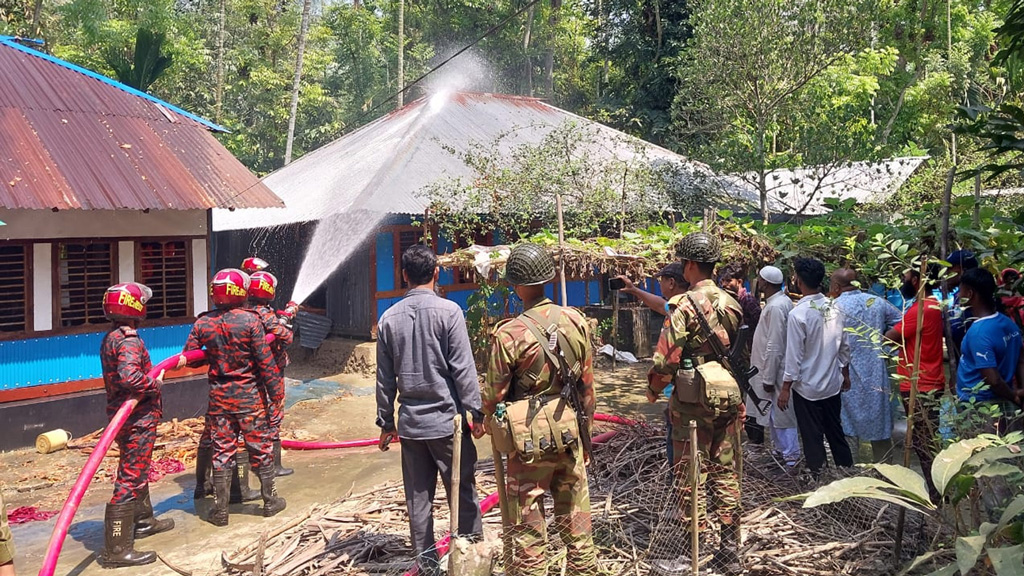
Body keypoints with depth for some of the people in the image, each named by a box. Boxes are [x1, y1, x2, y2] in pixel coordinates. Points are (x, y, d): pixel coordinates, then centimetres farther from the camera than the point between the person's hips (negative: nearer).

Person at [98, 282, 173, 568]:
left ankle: (143, 521, 43)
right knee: (129, 481, -6)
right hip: (137, 421, -10)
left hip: (122, 415, 10)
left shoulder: (110, 338, 10)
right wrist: (155, 384, -20)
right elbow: (129, 376, -36)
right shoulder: (129, 341, -20)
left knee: (137, 472, 25)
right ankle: (117, 549, -2)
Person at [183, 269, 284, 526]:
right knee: (260, 447, 10)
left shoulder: (203, 322, -3)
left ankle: (220, 510, 15)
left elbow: (188, 357, 1)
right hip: (247, 394, -3)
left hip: (218, 395, 3)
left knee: (221, 451, 10)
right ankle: (270, 500, 22)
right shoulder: (250, 320, -13)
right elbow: (265, 360, -12)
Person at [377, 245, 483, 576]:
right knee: (463, 491, 7)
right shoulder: (448, 311, -10)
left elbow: (385, 378, 7)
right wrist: (476, 412, -4)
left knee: (418, 497, 12)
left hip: (410, 422, 4)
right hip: (446, 419, -4)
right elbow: (463, 369, -11)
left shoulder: (389, 318, 3)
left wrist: (386, 422, 15)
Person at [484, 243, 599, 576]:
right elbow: (587, 386, 4)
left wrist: (486, 417, 13)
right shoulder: (576, 321, -3)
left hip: (530, 439, -4)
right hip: (571, 436, 5)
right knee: (575, 519, 17)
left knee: (527, 529, 8)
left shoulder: (509, 335, -17)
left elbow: (494, 395, -8)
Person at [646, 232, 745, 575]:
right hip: (729, 397, 7)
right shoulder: (731, 304, 6)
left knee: (691, 479, 2)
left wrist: (653, 391, 0)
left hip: (693, 402, -6)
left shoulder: (686, 305, -15)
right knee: (724, 473, 14)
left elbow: (666, 357, -16)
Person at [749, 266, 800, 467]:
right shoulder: (781, 301, 8)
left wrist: (768, 378, -20)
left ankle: (791, 455, 10)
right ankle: (781, 448, 32)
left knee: (781, 413, 0)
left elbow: (774, 346, -24)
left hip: (775, 369, -10)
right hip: (774, 369, 10)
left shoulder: (776, 307, -23)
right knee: (775, 412, 19)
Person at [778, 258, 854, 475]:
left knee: (813, 439, 7)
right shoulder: (833, 308, -2)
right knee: (836, 433, 19)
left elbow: (794, 356, -18)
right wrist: (845, 374, 20)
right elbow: (844, 347, 7)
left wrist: (786, 388, -10)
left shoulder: (798, 313, -20)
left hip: (807, 387, -6)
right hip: (833, 384, 6)